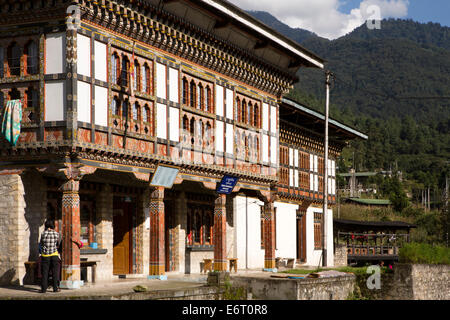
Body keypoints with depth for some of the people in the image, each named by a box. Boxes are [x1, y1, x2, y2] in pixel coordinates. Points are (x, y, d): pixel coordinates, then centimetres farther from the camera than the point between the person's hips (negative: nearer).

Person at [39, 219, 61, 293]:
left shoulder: (43, 234, -7)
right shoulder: (57, 234, -3)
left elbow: (41, 244, 5)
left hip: (45, 256, 0)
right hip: (54, 255, 0)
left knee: (45, 273, 5)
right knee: (55, 272, 8)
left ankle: (43, 289, 6)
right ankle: (56, 288, 8)